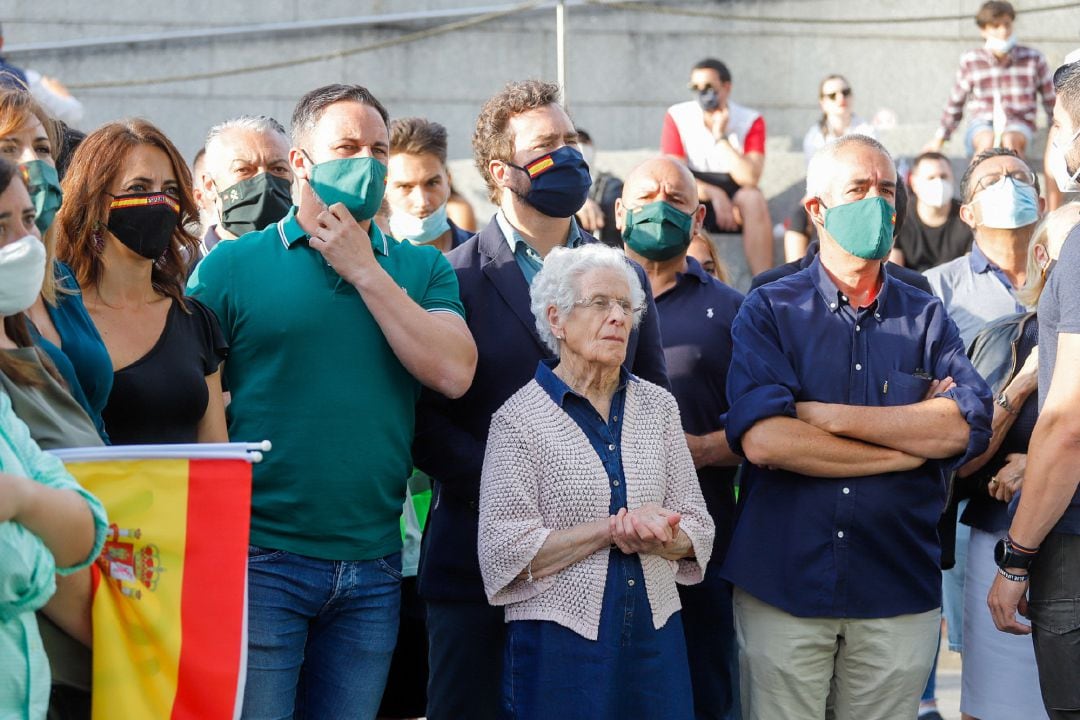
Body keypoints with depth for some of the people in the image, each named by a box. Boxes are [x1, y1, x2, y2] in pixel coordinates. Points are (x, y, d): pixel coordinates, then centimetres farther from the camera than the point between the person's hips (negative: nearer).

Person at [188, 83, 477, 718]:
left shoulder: (421, 269, 10)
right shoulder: (232, 265, 1)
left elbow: (454, 373, -7)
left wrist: (364, 269, -6)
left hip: (373, 565, 3)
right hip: (262, 562, -3)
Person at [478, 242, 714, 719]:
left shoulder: (657, 406, 9)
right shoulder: (520, 418, -5)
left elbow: (697, 527, 8)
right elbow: (503, 551, -12)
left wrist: (663, 539, -15)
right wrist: (611, 528, -16)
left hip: (655, 635, 4)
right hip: (559, 639, -4)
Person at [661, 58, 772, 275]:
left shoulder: (751, 121, -4)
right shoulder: (677, 117, -2)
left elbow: (750, 178, -17)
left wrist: (721, 138, -18)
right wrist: (714, 194, -23)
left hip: (735, 203, 0)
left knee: (754, 198, -33)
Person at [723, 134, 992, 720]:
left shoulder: (926, 318, 10)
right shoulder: (768, 312, 2)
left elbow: (968, 426, -8)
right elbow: (761, 439, -15)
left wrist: (829, 416, -14)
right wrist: (913, 440, -10)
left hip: (899, 593, 2)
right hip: (783, 583, -2)